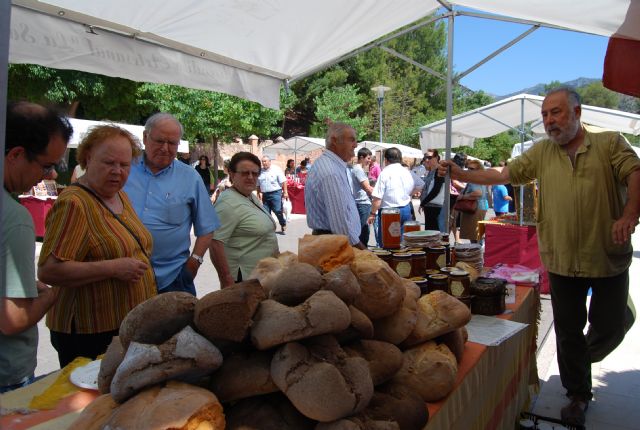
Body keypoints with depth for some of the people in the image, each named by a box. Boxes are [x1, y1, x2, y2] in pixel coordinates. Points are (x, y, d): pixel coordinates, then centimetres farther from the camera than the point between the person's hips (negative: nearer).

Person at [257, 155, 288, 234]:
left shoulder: (276, 169, -3)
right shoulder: (260, 171, 9)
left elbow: (283, 182, -5)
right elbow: (258, 185, 16)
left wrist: (285, 192, -10)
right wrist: (259, 193, 11)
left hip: (275, 193, -5)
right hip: (265, 194, 5)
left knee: (278, 211, -8)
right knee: (266, 212, 6)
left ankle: (283, 225, 11)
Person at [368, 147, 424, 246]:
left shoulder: (385, 173, -13)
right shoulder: (408, 172, 5)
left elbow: (377, 197, -16)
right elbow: (420, 185, 21)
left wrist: (372, 213, -7)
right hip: (406, 210, 6)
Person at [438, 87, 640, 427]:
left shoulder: (609, 143, 0)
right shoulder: (541, 152, 7)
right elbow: (503, 175, 2)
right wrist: (460, 174, -8)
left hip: (607, 257, -2)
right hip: (561, 259, 2)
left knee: (609, 326, 8)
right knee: (568, 330, 10)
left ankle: (587, 355, 43)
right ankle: (578, 394, 28)